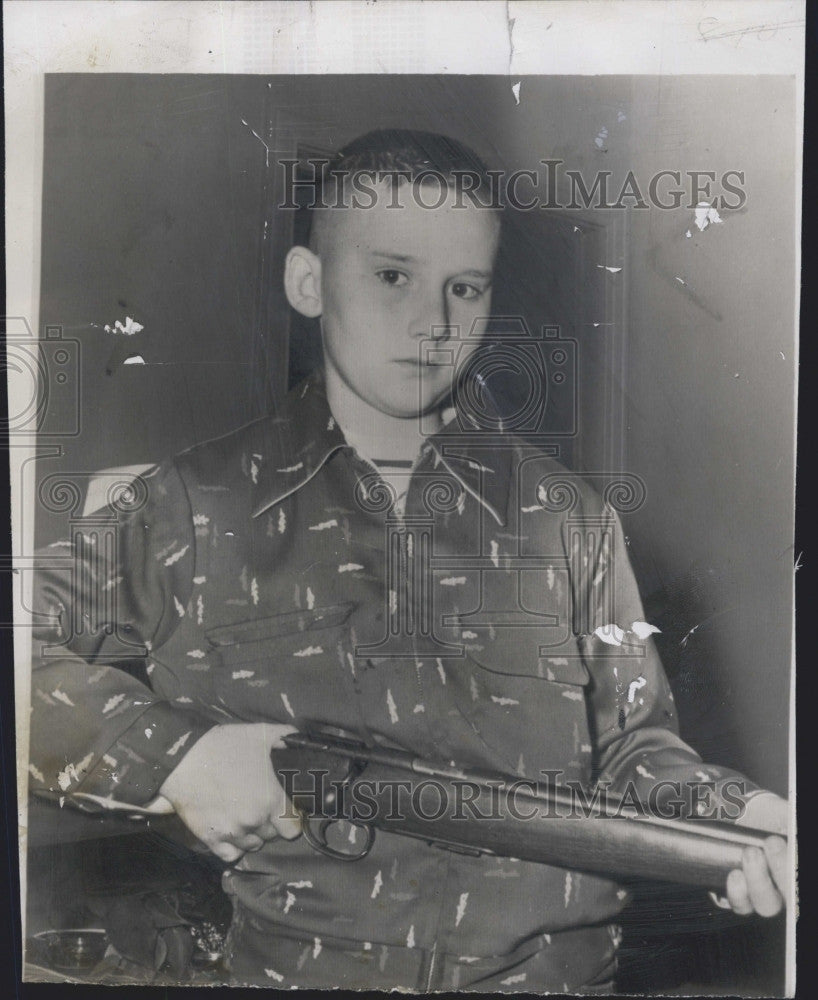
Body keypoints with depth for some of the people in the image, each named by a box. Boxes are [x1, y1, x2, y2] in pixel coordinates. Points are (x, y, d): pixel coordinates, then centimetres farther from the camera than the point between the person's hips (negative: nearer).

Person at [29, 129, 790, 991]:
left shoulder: (565, 515, 7)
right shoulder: (191, 508, 1)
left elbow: (631, 741, 11)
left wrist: (728, 819, -7)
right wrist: (173, 754, -11)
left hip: (552, 968, 3)